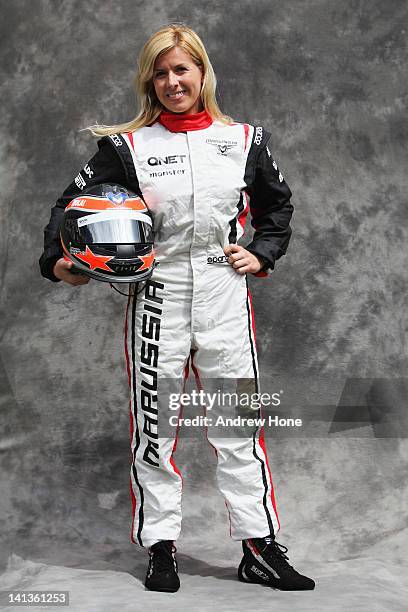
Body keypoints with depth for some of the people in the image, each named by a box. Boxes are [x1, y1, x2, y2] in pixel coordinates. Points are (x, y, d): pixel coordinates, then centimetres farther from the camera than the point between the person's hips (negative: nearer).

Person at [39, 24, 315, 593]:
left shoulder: (245, 139, 8)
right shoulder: (126, 145, 2)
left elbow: (277, 204, 21)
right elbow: (74, 203, 3)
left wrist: (261, 253, 5)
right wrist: (58, 259, -14)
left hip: (225, 296, 1)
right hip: (157, 296, -1)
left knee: (240, 428, 4)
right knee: (154, 427, 5)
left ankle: (261, 548, 13)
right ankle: (161, 550, 18)